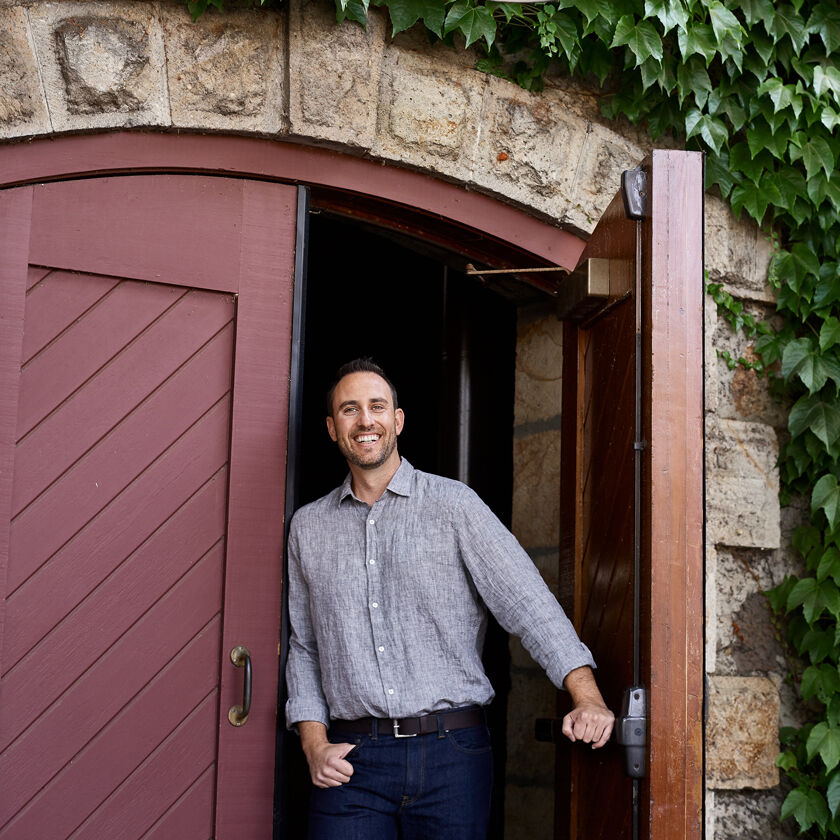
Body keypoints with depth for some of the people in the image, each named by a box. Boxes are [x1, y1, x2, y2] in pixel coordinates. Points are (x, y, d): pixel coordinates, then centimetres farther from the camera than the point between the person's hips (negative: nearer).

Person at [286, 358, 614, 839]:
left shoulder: (453, 506, 2)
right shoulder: (308, 527, 12)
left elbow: (528, 601, -6)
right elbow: (304, 647, 15)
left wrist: (587, 697, -18)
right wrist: (315, 744, 2)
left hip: (451, 752, -2)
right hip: (352, 762, 2)